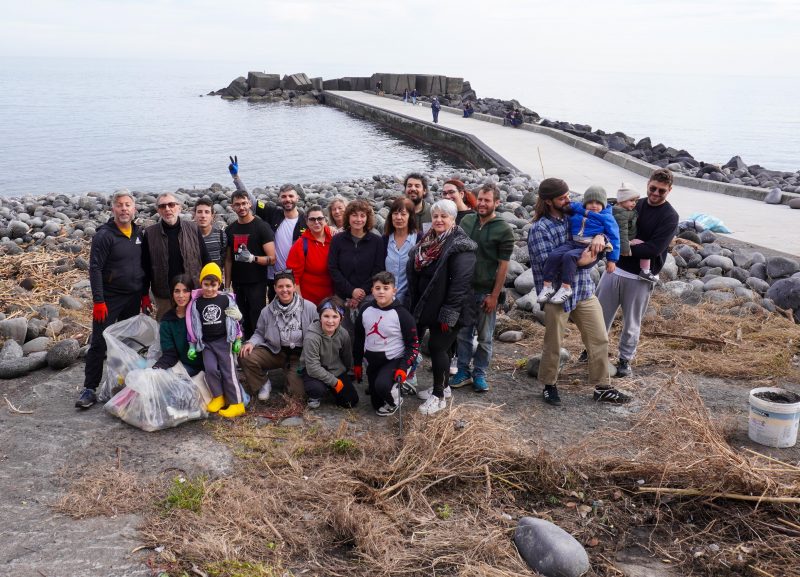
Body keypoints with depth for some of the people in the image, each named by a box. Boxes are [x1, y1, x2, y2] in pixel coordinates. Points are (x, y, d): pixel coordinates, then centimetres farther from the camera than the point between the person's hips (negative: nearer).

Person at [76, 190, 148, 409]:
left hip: (133, 299, 6)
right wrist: (98, 300, -18)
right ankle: (89, 389, 1)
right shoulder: (104, 235, -11)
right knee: (99, 344, -4)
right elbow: (95, 269, -14)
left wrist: (145, 293, 10)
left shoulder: (139, 234, 7)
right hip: (110, 298, -5)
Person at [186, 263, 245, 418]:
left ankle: (237, 403, -2)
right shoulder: (196, 303, 1)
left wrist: (238, 340, 2)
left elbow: (235, 320, 3)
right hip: (206, 343, 2)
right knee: (210, 369, -13)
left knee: (228, 371, -4)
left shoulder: (226, 299, -2)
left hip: (224, 341, -2)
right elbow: (193, 325, 5)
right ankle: (218, 397, 6)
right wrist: (192, 346, 3)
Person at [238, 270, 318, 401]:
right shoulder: (267, 311, 2)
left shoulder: (309, 308, -6)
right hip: (274, 351, 2)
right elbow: (260, 333, 12)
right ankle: (259, 385, 5)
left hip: (299, 355, -2)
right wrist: (251, 343, -10)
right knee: (245, 357, -22)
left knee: (298, 394, -16)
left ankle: (292, 377, 21)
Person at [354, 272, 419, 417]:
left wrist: (403, 367, -22)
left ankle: (394, 401, 0)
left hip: (394, 360, -5)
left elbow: (413, 344, -12)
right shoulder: (365, 310, -4)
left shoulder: (401, 314, -17)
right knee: (377, 404, 9)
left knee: (382, 385, -33)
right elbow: (359, 338, 9)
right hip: (372, 361, 5)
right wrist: (357, 363, 12)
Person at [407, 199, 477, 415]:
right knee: (442, 345, 18)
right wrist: (415, 305, 13)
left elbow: (460, 282, -23)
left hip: (447, 309, -7)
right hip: (430, 306, 8)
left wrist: (449, 314, -24)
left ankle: (439, 396, 7)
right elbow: (415, 272, 14)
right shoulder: (428, 240, 9)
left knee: (437, 346, -5)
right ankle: (443, 386, 32)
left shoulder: (460, 246, -17)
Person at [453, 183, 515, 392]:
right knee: (463, 332, 10)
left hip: (486, 292, -3)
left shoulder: (504, 230, -9)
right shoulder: (467, 221, 4)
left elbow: (503, 265, -9)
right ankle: (463, 371, 21)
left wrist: (494, 295, -12)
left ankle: (479, 373, 20)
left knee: (485, 337, 7)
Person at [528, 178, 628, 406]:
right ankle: (549, 386, 29)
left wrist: (599, 236, -13)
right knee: (553, 345, 9)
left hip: (584, 289, 6)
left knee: (599, 339, 10)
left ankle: (602, 388, 23)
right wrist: (580, 262, -24)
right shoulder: (539, 229, -14)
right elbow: (547, 264, -20)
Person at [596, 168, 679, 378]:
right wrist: (628, 242, -17)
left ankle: (625, 359, 28)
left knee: (631, 323, 10)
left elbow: (653, 249, -18)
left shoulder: (670, 217, -8)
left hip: (640, 278, -4)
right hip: (615, 268, 4)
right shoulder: (633, 205, 6)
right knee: (600, 314, 12)